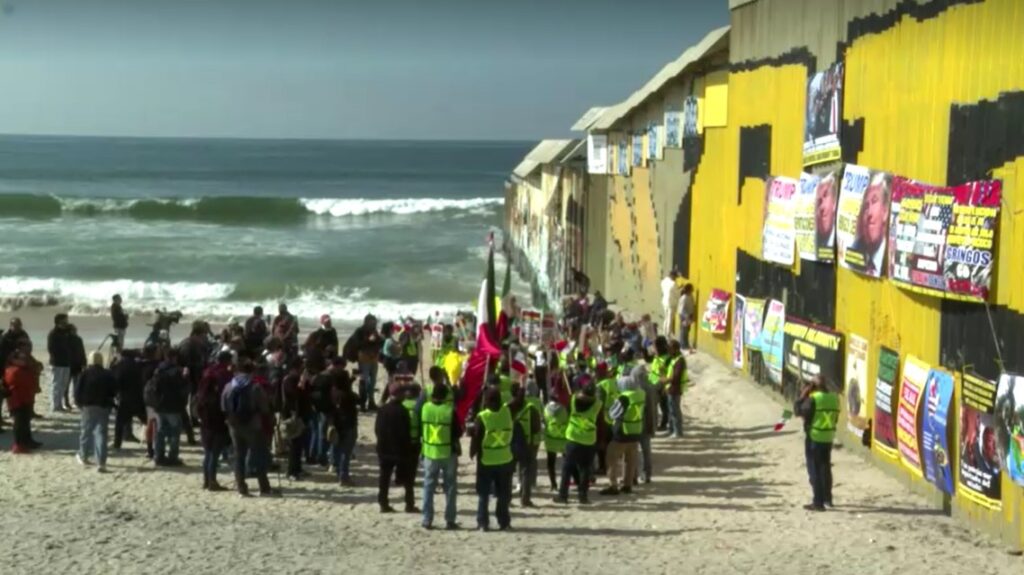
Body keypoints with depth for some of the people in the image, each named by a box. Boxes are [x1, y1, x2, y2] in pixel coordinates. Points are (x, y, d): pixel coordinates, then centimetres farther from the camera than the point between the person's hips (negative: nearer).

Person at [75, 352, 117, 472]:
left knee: (86, 431, 17)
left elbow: (78, 390, -8)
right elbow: (114, 391, 1)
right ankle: (101, 462, -12)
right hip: (104, 407, 0)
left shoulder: (85, 373, -6)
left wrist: (79, 402, 6)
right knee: (101, 433, -2)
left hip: (88, 407, 0)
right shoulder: (108, 375, -1)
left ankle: (83, 456, 34)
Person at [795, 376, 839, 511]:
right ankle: (827, 498, 34)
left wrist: (803, 396, -5)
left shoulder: (813, 399, -18)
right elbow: (835, 418, 12)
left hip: (814, 438, -7)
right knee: (825, 468, 21)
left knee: (814, 470, -1)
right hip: (828, 438, 7)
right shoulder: (834, 398, 3)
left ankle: (818, 502, -4)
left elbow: (798, 410, -12)